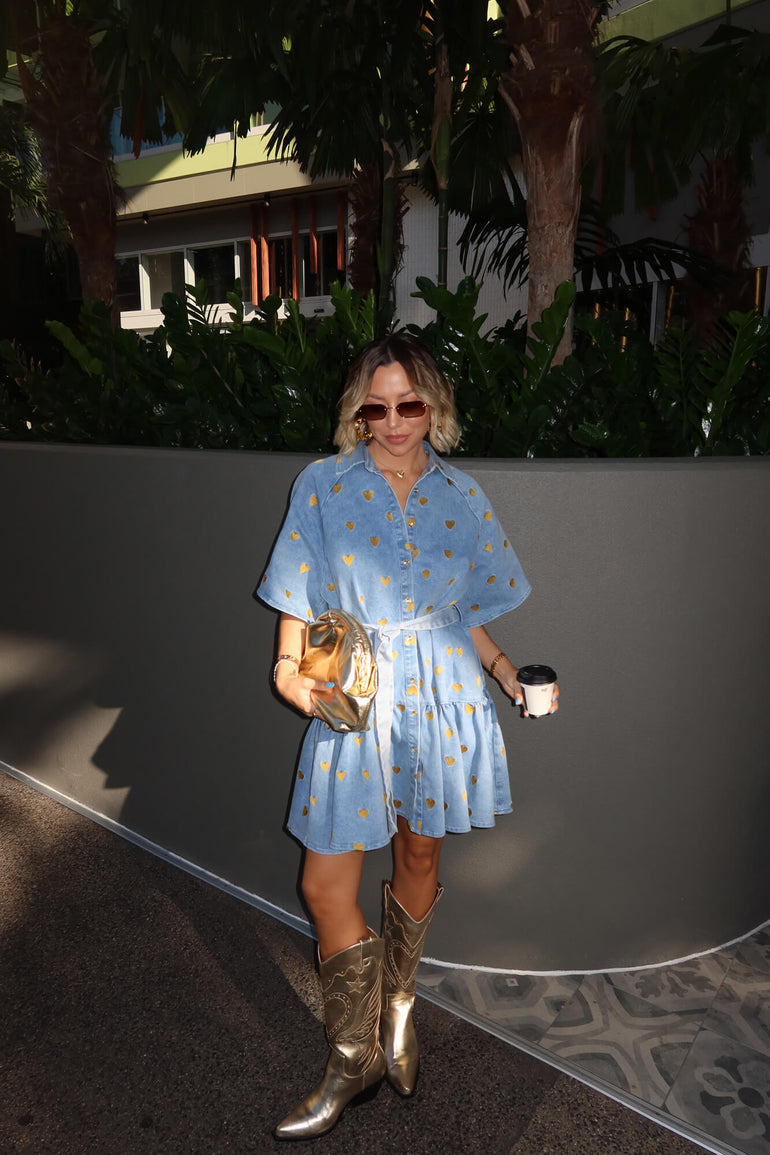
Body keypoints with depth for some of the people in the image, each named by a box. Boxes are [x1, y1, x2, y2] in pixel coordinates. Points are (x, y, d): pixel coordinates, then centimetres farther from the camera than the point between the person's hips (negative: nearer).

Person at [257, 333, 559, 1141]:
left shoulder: (461, 497, 4)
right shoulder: (323, 485, -1)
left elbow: (466, 612, 10)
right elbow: (297, 598, 1)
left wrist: (501, 667, -4)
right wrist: (290, 667, -14)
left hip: (441, 699, 2)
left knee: (418, 857, 16)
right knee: (326, 884, 1)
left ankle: (398, 1005, 45)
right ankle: (354, 1056, 26)